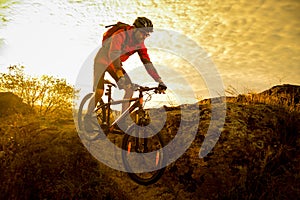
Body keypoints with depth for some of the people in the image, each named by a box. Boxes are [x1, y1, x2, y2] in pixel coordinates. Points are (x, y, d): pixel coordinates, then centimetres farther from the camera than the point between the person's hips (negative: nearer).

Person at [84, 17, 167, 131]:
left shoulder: (140, 44, -11)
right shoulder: (121, 36, -30)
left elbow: (147, 63, -10)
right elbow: (114, 54, -44)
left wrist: (160, 82, -16)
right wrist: (120, 73, -60)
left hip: (116, 64, 6)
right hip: (102, 60, -6)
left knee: (130, 89, -11)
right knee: (99, 92, -16)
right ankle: (88, 118, 4)